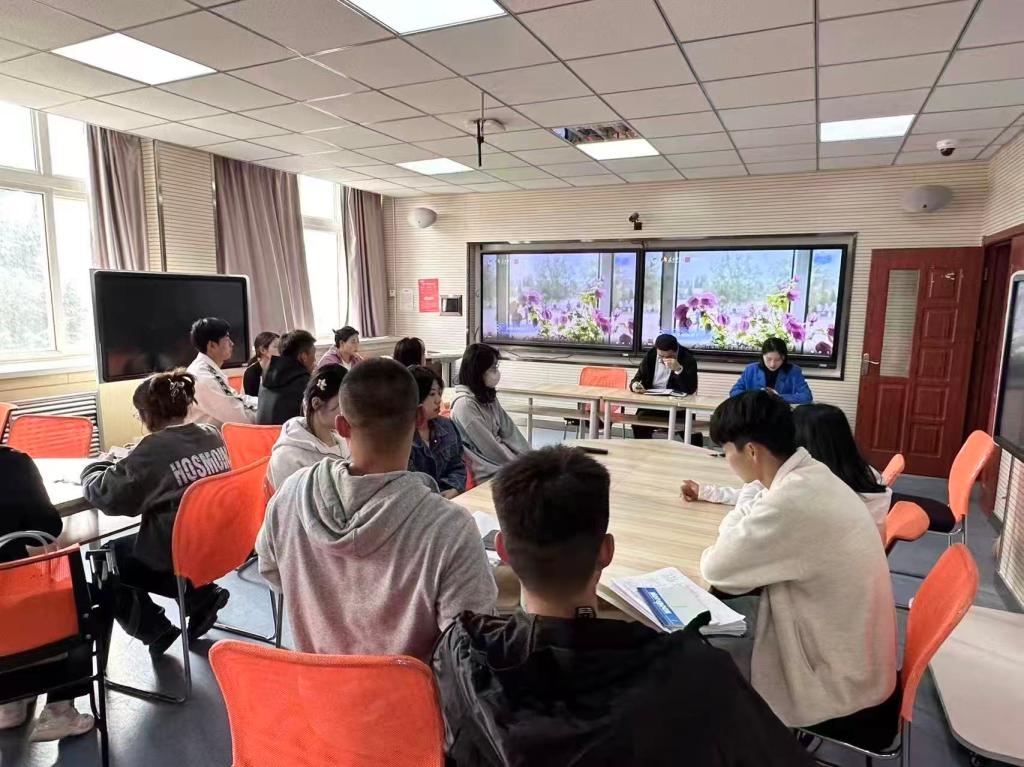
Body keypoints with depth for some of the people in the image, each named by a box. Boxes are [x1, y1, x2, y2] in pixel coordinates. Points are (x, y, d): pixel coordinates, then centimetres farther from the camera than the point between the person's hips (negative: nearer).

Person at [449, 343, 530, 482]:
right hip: (486, 473, -8)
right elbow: (489, 446, -17)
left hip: (503, 462, 8)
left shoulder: (488, 396, 9)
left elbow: (509, 430, 7)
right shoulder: (464, 404, -18)